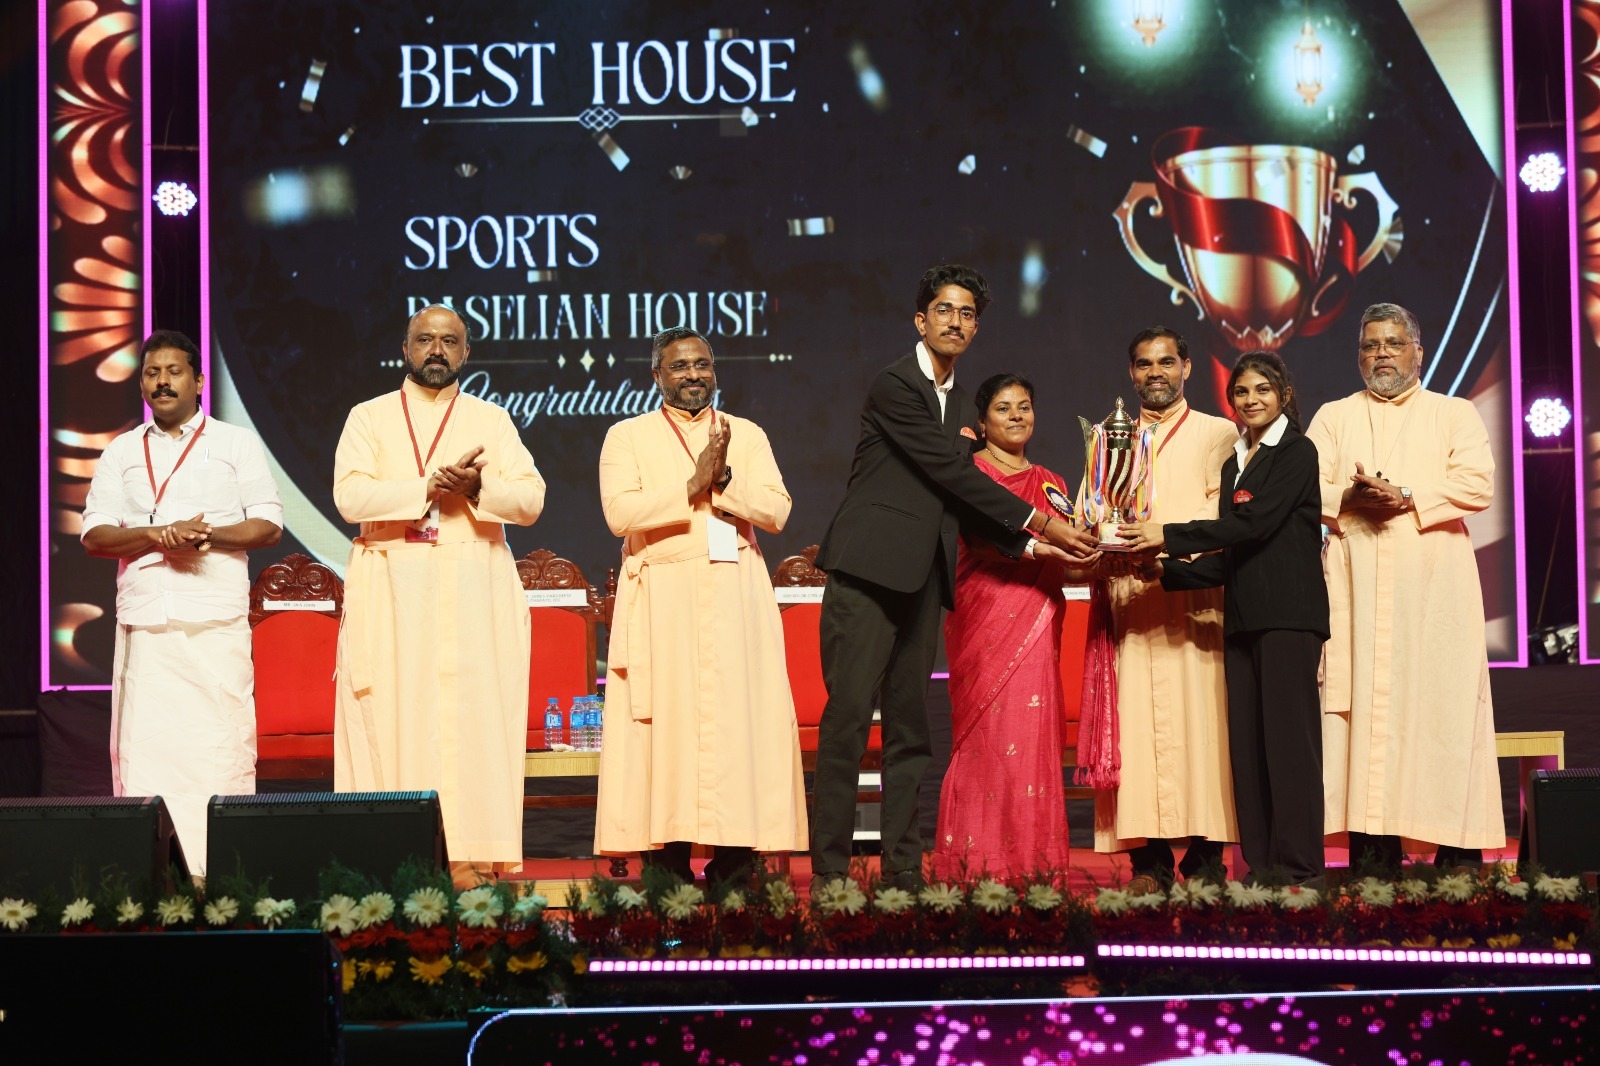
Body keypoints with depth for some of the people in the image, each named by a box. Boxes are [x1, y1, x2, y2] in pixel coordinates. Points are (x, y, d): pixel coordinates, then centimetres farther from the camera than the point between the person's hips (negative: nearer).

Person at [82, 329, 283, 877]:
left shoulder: (236, 444, 13)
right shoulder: (122, 453, 18)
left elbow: (268, 524, 5)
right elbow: (94, 534, 8)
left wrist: (209, 535, -12)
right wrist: (158, 535, -9)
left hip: (217, 620, -2)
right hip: (144, 619, 2)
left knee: (221, 739, -8)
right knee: (143, 740, -6)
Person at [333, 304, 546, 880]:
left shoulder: (491, 420, 13)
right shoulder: (370, 418, 10)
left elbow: (530, 499, 2)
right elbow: (350, 496, -6)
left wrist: (477, 489, -16)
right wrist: (431, 487, -15)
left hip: (474, 594, 1)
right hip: (393, 591, -1)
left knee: (473, 718, -6)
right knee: (395, 721, -6)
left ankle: (470, 860, -7)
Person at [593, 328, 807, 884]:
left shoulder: (747, 436, 15)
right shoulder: (627, 437, 9)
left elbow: (776, 510, 2)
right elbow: (620, 512, -7)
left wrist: (723, 479, -12)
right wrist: (694, 485, -12)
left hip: (736, 598, 2)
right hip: (663, 600, -2)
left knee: (738, 718, -5)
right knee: (667, 720, -8)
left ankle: (735, 853, -5)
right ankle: (669, 855, -8)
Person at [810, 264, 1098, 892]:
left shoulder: (960, 405, 19)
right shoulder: (896, 386, -7)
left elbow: (963, 503, 17)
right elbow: (954, 475, -11)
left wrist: (1030, 546, 4)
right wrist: (1037, 523, -7)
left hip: (921, 579, 8)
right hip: (869, 571, -8)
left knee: (910, 724, 6)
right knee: (848, 716, -9)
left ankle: (904, 869, 7)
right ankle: (829, 870, -8)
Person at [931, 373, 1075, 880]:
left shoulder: (1051, 484, 21)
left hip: (1038, 624, 5)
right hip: (986, 615, -5)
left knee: (1035, 734, 0)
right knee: (989, 733, -9)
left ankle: (1033, 859, 1)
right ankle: (983, 861, -8)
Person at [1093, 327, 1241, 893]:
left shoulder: (1218, 434, 13)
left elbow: (1225, 517, 1)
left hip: (1194, 597, -2)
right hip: (1127, 599, 2)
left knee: (1197, 715, -9)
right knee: (1137, 720, -7)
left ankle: (1205, 854, -8)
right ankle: (1150, 860, -9)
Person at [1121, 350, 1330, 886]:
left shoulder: (1297, 452, -2)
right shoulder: (1234, 464, 21)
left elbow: (1253, 524, -13)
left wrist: (1168, 536, -14)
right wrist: (1167, 570, 4)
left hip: (1288, 614, -7)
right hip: (1243, 618, 7)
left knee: (1288, 736, -10)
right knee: (1247, 742, 3)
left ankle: (1300, 867, -10)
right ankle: (1261, 865, 5)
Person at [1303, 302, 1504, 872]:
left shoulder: (1455, 414, 13)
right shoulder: (1333, 418, 19)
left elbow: (1477, 483, -2)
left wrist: (1408, 497, -14)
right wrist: (1349, 499, -14)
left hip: (1435, 588, -1)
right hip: (1358, 585, 1)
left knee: (1443, 702, -6)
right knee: (1365, 702, -5)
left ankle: (1458, 845, -4)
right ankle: (1375, 842, -6)